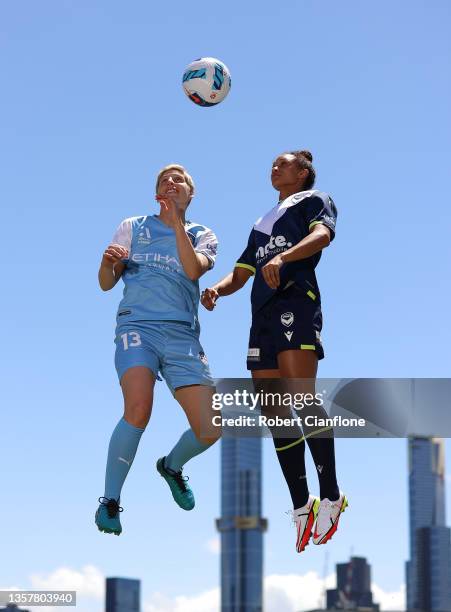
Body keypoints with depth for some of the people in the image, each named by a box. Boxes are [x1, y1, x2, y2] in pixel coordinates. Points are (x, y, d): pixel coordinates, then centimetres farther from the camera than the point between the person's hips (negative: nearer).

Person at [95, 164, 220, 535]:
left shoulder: (203, 236, 16)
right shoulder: (132, 227, 16)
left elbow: (193, 270, -6)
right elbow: (107, 284, 12)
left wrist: (176, 219, -8)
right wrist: (107, 261, -10)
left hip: (183, 334, 2)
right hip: (137, 324, -2)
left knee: (210, 429, -8)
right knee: (139, 409, -29)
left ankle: (172, 466, 27)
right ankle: (109, 502, -14)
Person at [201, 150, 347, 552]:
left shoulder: (313, 200, 12)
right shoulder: (262, 224, 33)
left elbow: (323, 233, -11)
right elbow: (241, 274, 30)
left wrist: (282, 257, -30)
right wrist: (217, 289, 5)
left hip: (296, 302, -7)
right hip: (262, 315, 8)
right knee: (275, 414, 0)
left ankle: (331, 496, -20)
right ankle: (301, 507, 3)